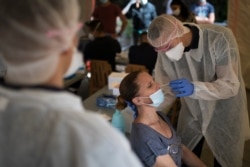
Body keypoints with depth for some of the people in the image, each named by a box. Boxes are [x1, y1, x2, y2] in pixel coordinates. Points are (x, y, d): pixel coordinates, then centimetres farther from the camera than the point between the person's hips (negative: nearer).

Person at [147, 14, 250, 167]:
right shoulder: (165, 52, -16)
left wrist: (194, 88, -42)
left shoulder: (220, 38, -28)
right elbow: (167, 91, -9)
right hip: (191, 115, 3)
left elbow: (231, 85, -27)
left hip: (224, 115, -2)